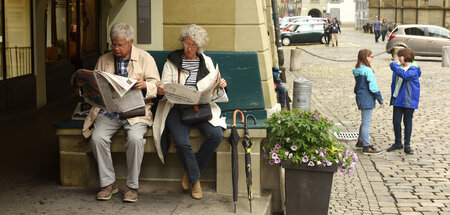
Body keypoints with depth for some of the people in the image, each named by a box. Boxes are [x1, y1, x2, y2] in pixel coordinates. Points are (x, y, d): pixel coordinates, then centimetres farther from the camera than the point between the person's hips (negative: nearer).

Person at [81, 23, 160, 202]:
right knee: (97, 138, -24)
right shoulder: (103, 60, 15)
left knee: (135, 138, -31)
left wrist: (144, 85, -21)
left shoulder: (145, 58, 7)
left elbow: (155, 85, 2)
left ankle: (132, 186, -14)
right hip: (108, 110, 3)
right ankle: (108, 183, -7)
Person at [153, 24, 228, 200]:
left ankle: (191, 172, -4)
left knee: (216, 135, -26)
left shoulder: (207, 62, 19)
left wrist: (220, 85, -5)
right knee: (182, 142, -29)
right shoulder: (172, 61, 13)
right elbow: (165, 85, 6)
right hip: (177, 107, -2)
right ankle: (195, 180, -3)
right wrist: (161, 90, -18)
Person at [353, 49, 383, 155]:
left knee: (365, 121, 23)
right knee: (366, 123, -4)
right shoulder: (367, 70, -18)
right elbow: (373, 86, -18)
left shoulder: (357, 70, 9)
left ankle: (360, 141, 35)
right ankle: (366, 147, 1)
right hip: (367, 99, -9)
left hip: (360, 98, 9)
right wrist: (380, 100, -12)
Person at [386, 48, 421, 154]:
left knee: (407, 122, 3)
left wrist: (394, 66, -25)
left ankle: (407, 145, 12)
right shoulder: (399, 67, 9)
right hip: (398, 99, 6)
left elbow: (405, 75, -32)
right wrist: (393, 95, 14)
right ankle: (398, 143, 20)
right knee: (396, 122, 6)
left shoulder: (414, 69, -12)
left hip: (408, 100, -6)